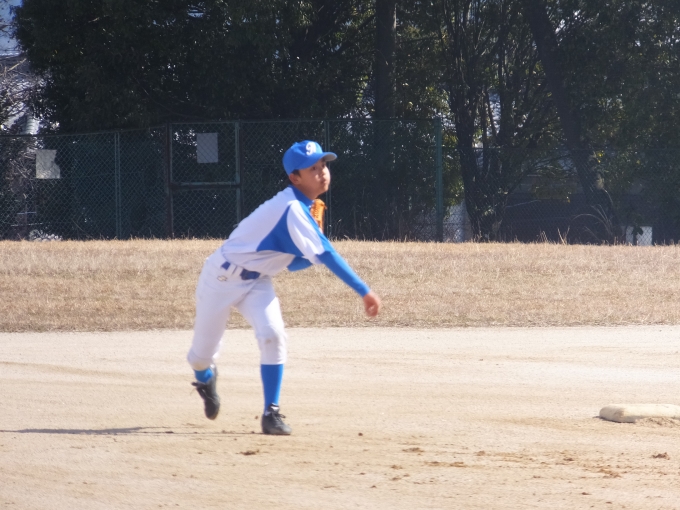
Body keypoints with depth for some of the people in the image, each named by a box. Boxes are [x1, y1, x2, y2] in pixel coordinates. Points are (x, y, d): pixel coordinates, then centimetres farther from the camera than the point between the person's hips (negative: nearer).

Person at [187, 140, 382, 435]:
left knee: (272, 335, -20)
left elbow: (294, 263, 7)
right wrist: (364, 292, -35)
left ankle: (271, 413, -14)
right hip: (221, 278, -7)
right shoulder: (292, 210, -28)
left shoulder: (299, 208, 1)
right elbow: (324, 256, -33)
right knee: (202, 352, 6)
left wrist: (317, 241, -13)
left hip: (256, 281, 7)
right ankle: (205, 378, 43)